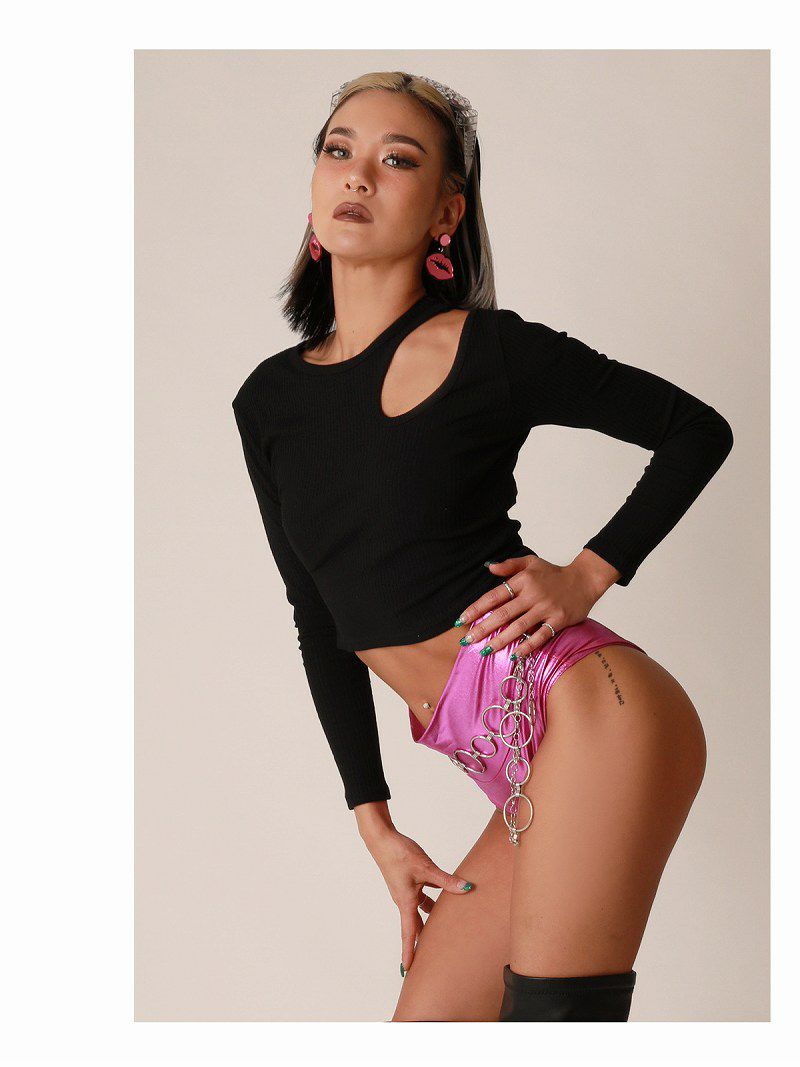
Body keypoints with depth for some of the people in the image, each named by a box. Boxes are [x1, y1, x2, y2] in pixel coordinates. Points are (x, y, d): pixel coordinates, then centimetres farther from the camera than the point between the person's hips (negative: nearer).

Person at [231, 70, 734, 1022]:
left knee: (550, 1017, -8)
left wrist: (587, 575, -4)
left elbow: (698, 431, 7)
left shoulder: (492, 351, -3)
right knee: (420, 1029, 9)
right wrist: (372, 819, 13)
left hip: (590, 715, -6)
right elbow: (319, 620, 15)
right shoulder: (267, 400, 12)